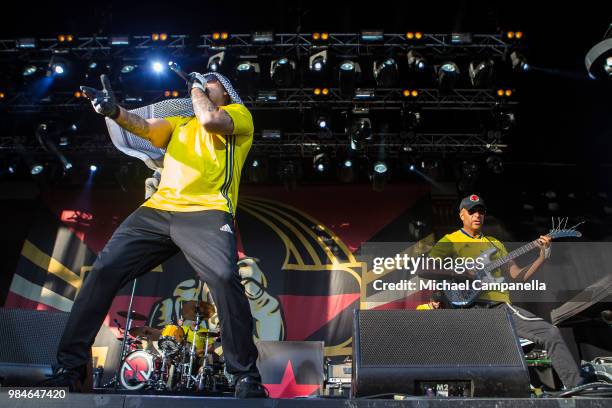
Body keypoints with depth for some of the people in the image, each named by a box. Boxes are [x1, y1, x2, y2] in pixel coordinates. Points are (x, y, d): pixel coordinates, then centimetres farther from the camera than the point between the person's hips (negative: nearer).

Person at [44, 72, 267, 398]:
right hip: (157, 210, 6)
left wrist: (198, 87, 11)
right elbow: (144, 127, 12)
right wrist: (113, 109, -8)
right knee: (104, 269, -7)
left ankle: (246, 376, -15)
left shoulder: (240, 114, 16)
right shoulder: (179, 123, 31)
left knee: (224, 277, -30)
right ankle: (70, 365, 7)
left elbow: (211, 119, -7)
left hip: (206, 213, -5)